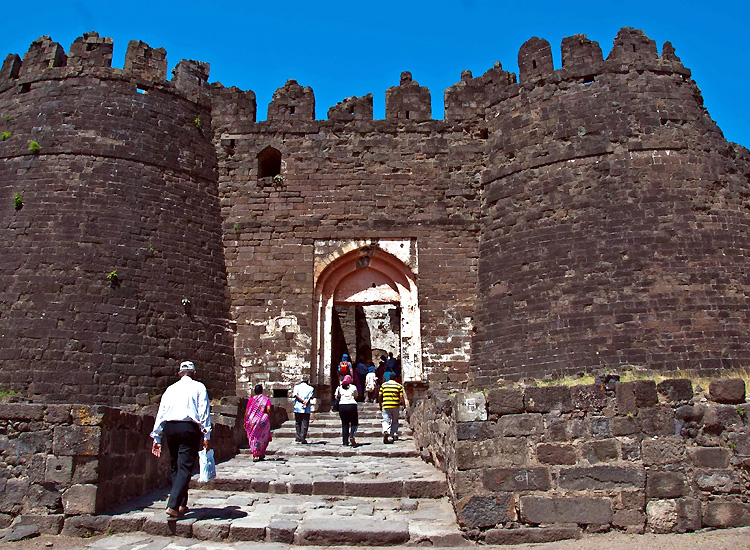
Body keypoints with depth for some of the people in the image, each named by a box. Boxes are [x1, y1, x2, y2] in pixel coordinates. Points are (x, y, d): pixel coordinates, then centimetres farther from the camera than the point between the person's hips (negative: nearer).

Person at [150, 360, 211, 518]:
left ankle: (181, 505, 22)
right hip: (189, 428, -4)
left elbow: (161, 413, 16)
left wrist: (156, 438, 18)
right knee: (185, 468, -4)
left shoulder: (170, 388, 18)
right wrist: (206, 435, -6)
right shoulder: (198, 387, 6)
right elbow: (204, 412, -4)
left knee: (175, 467, 16)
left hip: (169, 428, 5)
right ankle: (173, 506, -14)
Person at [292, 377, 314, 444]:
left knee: (298, 423, 14)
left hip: (298, 408, 1)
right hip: (306, 409, -1)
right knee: (304, 424, 3)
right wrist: (305, 403, -14)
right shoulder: (310, 388, 9)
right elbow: (310, 397, -5)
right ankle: (303, 438, -1)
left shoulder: (297, 387, 9)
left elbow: (295, 395, -6)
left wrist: (302, 401, -7)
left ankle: (298, 437, 14)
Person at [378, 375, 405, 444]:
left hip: (385, 406, 0)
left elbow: (380, 396, 6)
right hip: (395, 406, 0)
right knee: (395, 421, 17)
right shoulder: (399, 385, 4)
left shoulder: (383, 385, 7)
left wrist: (380, 405, 16)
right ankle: (394, 435, 14)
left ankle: (385, 431, -27)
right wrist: (404, 406, 4)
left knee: (386, 421, -1)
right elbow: (401, 397, -2)